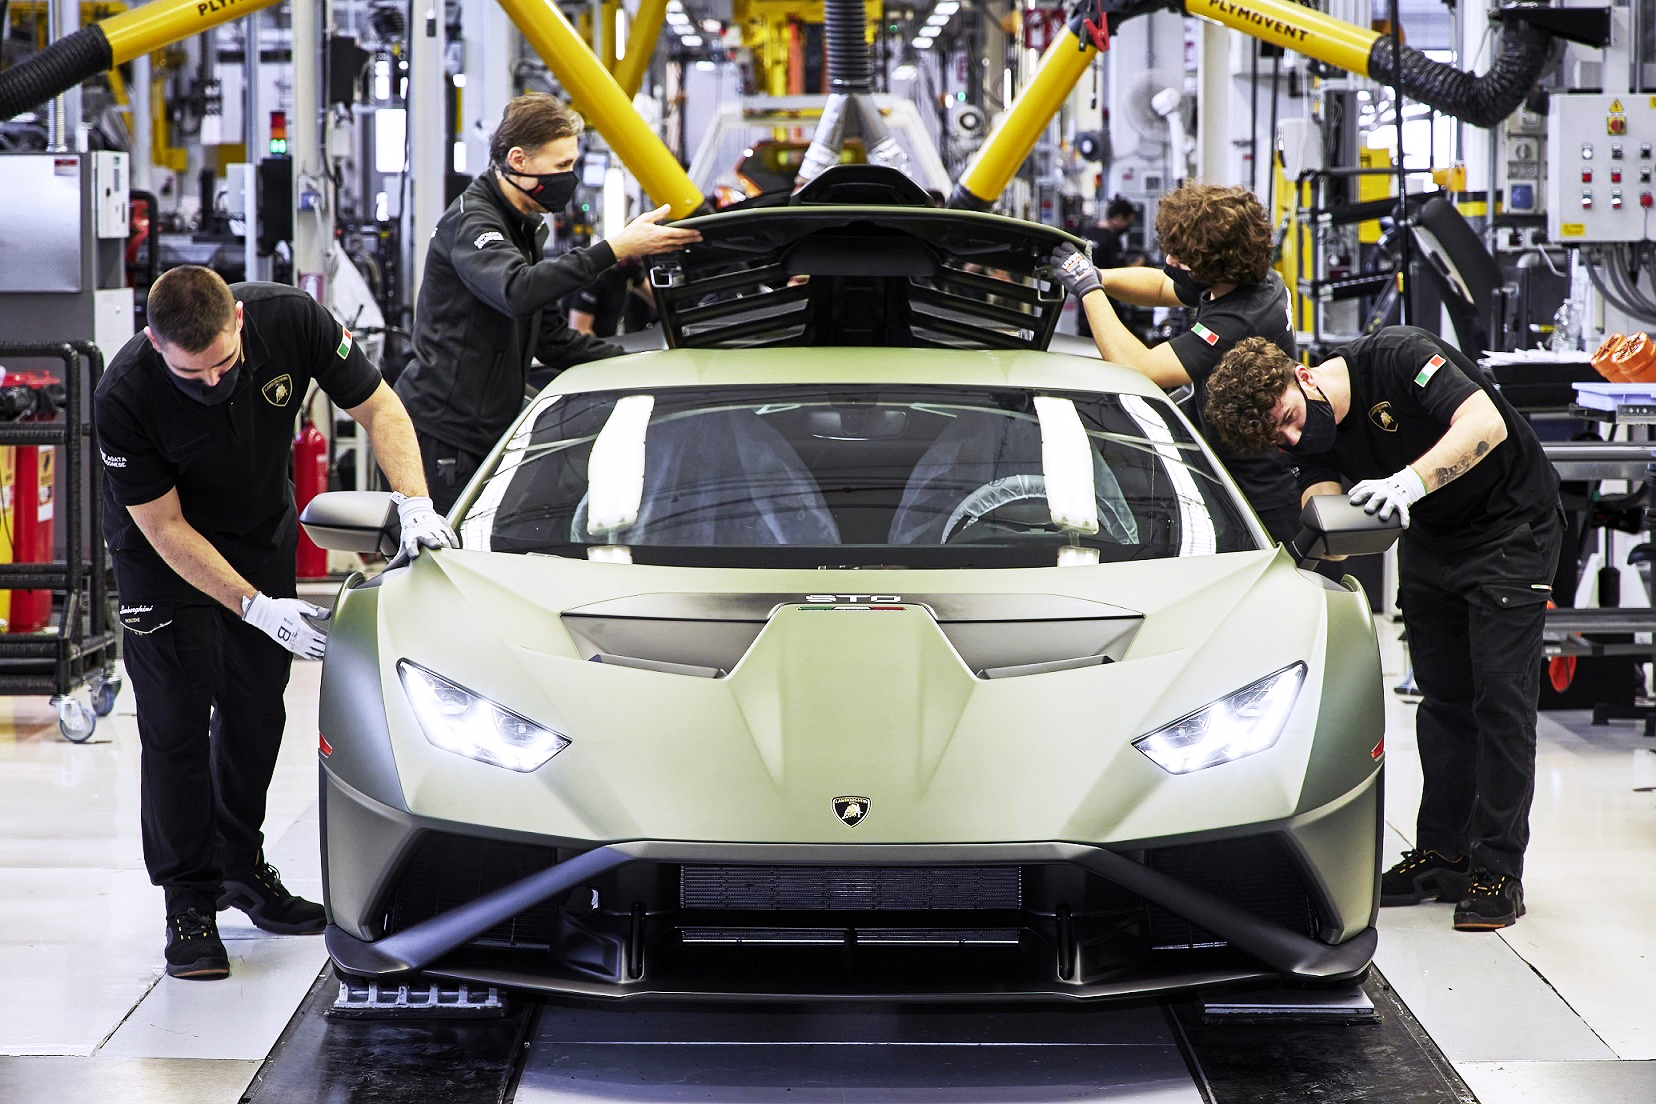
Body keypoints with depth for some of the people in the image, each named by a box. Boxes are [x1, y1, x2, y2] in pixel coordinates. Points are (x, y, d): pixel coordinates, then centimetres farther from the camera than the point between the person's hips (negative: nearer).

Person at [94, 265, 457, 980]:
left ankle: (241, 866, 29)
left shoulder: (291, 320, -28)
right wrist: (258, 607, -31)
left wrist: (414, 505, -28)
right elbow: (165, 527, -26)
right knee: (176, 724, -7)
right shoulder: (124, 397, -34)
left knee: (256, 714, 12)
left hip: (265, 537, 4)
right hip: (166, 554, -4)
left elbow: (377, 407, -14)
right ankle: (189, 901, 3)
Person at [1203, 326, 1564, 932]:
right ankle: (1442, 853, 17)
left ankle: (1498, 870, -8)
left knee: (1500, 695, -10)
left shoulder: (1397, 357, -28)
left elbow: (1487, 423, -38)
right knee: (1443, 698, 9)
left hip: (1512, 527, -7)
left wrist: (1409, 482, -48)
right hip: (1431, 539, 7)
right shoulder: (1310, 435, -7)